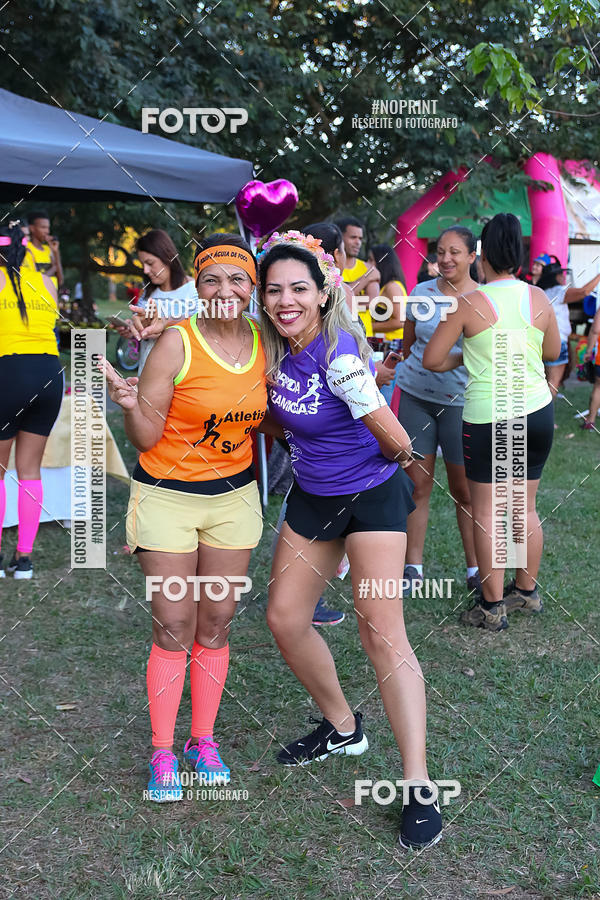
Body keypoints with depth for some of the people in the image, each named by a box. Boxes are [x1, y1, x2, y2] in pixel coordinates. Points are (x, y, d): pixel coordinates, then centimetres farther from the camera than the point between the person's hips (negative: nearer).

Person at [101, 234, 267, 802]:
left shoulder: (264, 341, 0)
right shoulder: (177, 343, -15)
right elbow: (146, 437, -12)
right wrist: (130, 405, -33)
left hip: (233, 496, 4)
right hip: (167, 498, -4)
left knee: (216, 624, 10)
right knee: (173, 628, -1)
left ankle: (203, 740, 26)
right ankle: (162, 753, 15)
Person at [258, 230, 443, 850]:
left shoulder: (338, 352, -26)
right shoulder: (273, 347, -5)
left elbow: (396, 440, -22)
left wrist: (396, 460, 0)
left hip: (371, 495, -7)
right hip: (311, 497, 8)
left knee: (381, 631, -12)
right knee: (284, 618, 8)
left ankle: (419, 788, -3)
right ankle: (342, 728, 32)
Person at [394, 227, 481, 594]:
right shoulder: (422, 293, 5)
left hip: (461, 401, -2)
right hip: (416, 397, 2)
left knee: (464, 491, 4)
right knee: (417, 485, 4)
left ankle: (475, 568, 19)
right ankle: (413, 567, 15)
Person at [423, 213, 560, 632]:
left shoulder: (469, 304, -11)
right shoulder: (539, 299, 0)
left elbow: (432, 359, -7)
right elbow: (553, 351, 15)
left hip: (487, 418, -4)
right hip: (537, 412, 5)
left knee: (487, 513, 5)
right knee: (526, 507, 17)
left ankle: (493, 606, 10)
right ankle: (528, 590, 29)